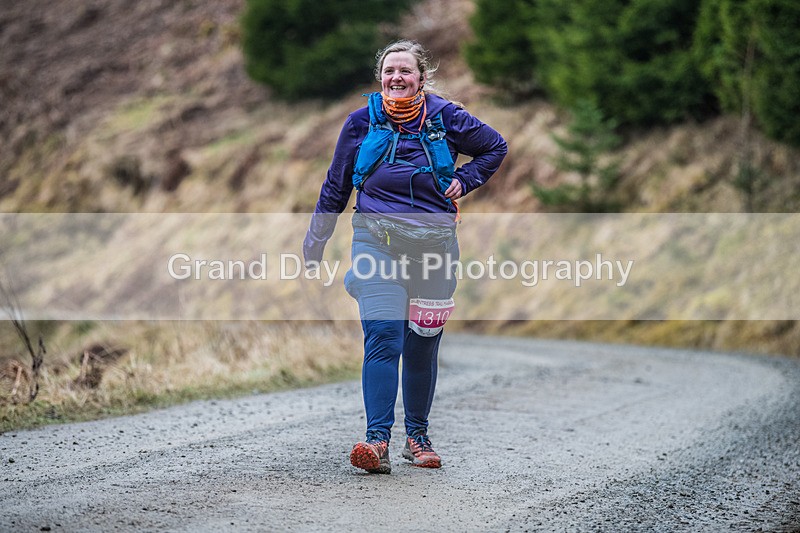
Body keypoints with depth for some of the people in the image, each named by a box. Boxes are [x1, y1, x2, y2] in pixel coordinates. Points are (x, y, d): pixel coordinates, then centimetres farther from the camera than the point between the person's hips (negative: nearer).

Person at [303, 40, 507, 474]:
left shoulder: (445, 117, 2)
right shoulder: (362, 121, 3)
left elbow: (495, 147, 19)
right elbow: (336, 185, 14)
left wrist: (463, 181, 5)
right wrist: (315, 242, 17)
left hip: (432, 242, 1)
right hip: (376, 239, -1)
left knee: (423, 344, 7)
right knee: (382, 337, -16)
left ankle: (417, 435, 23)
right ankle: (377, 439, -22)